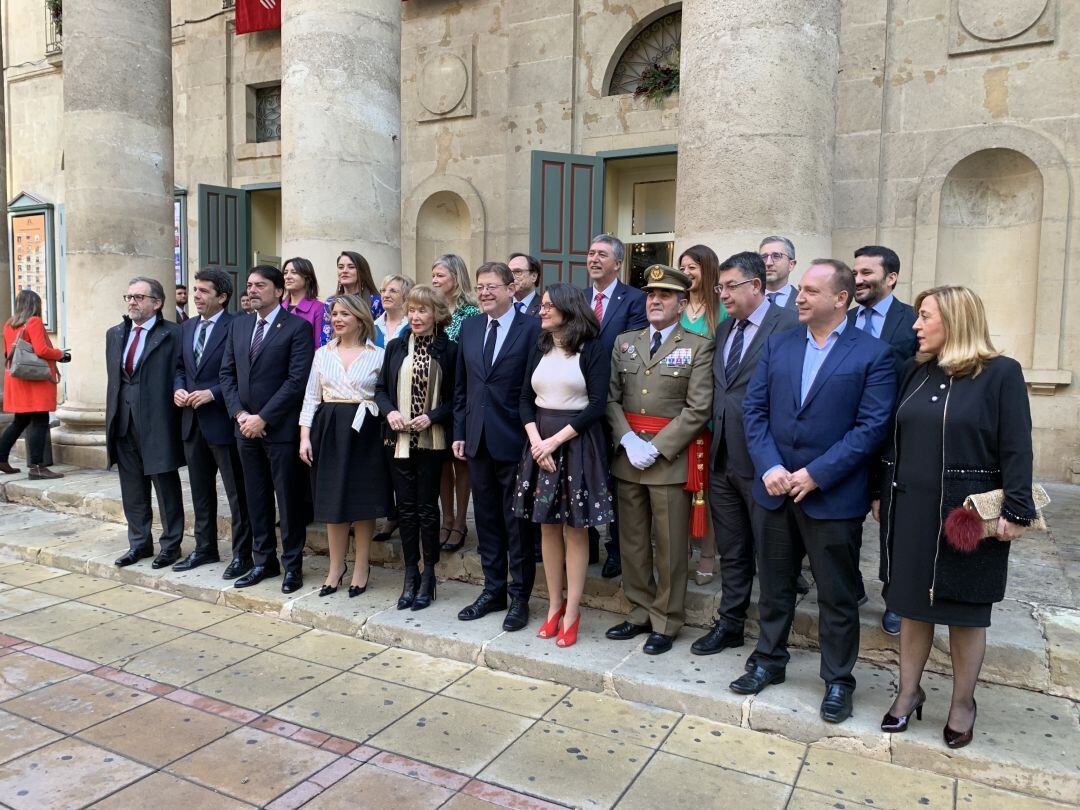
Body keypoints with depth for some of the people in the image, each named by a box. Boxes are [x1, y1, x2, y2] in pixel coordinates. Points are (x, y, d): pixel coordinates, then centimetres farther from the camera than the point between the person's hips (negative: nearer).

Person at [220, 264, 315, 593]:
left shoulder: (297, 327, -8)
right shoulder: (238, 325, 12)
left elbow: (297, 380, -14)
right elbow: (227, 373, 12)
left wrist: (263, 418, -15)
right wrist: (240, 414, -3)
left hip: (280, 428, -6)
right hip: (246, 427, 6)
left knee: (288, 498, 3)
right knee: (256, 498, 13)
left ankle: (292, 565, 15)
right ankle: (263, 562, 25)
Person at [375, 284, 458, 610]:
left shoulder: (449, 349, -2)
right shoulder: (396, 347, 6)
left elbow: (455, 397, -1)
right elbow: (381, 388, 9)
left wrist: (432, 416, -15)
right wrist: (389, 411, -9)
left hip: (432, 441, -3)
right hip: (399, 440, 3)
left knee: (428, 507, 5)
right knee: (406, 507, 8)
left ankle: (428, 576, 18)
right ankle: (410, 575, 20)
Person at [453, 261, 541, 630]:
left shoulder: (532, 328, -8)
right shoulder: (469, 327, 9)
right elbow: (461, 385, 12)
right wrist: (460, 432, 9)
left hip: (514, 440, -5)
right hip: (478, 439, 6)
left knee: (517, 523, 6)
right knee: (487, 520, 15)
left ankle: (520, 597, 19)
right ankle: (493, 590, 29)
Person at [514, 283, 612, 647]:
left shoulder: (593, 350, -6)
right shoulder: (539, 349, 11)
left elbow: (597, 405, -12)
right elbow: (525, 399, 8)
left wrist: (556, 440, -16)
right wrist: (536, 440, -9)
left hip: (577, 443, -5)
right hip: (540, 442, 5)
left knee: (576, 528, 2)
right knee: (547, 526, 9)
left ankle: (572, 611, 11)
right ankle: (554, 605, 21)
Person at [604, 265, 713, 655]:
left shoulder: (698, 347, -2)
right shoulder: (624, 342, 11)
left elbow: (698, 408, -10)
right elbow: (610, 397, 5)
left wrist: (656, 448, -15)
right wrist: (628, 441, -10)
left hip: (671, 457, -4)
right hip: (627, 453, 4)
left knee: (669, 545, 4)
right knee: (632, 540, 12)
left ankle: (666, 622, 18)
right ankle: (640, 612, 28)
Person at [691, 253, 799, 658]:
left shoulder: (789, 325, -11)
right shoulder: (724, 329, 13)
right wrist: (713, 442, 10)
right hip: (722, 458, 7)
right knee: (731, 551, 19)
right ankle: (730, 624, 34)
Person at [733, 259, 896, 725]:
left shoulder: (872, 354, -6)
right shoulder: (778, 345, 6)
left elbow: (872, 426, -12)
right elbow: (754, 409, 3)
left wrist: (815, 474, -17)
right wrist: (769, 468, -10)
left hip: (833, 496, -4)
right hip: (776, 490, 4)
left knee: (837, 596, 10)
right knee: (774, 586, 17)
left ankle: (837, 681, 28)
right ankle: (769, 662, 35)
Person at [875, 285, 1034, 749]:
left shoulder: (1001, 373, -8)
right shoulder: (916, 373, 7)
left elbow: (1017, 449, -10)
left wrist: (1016, 512, -15)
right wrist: (883, 494, 10)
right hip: (911, 511, 5)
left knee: (966, 611, 10)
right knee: (913, 604, 13)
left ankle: (962, 703, 28)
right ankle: (908, 692, 28)